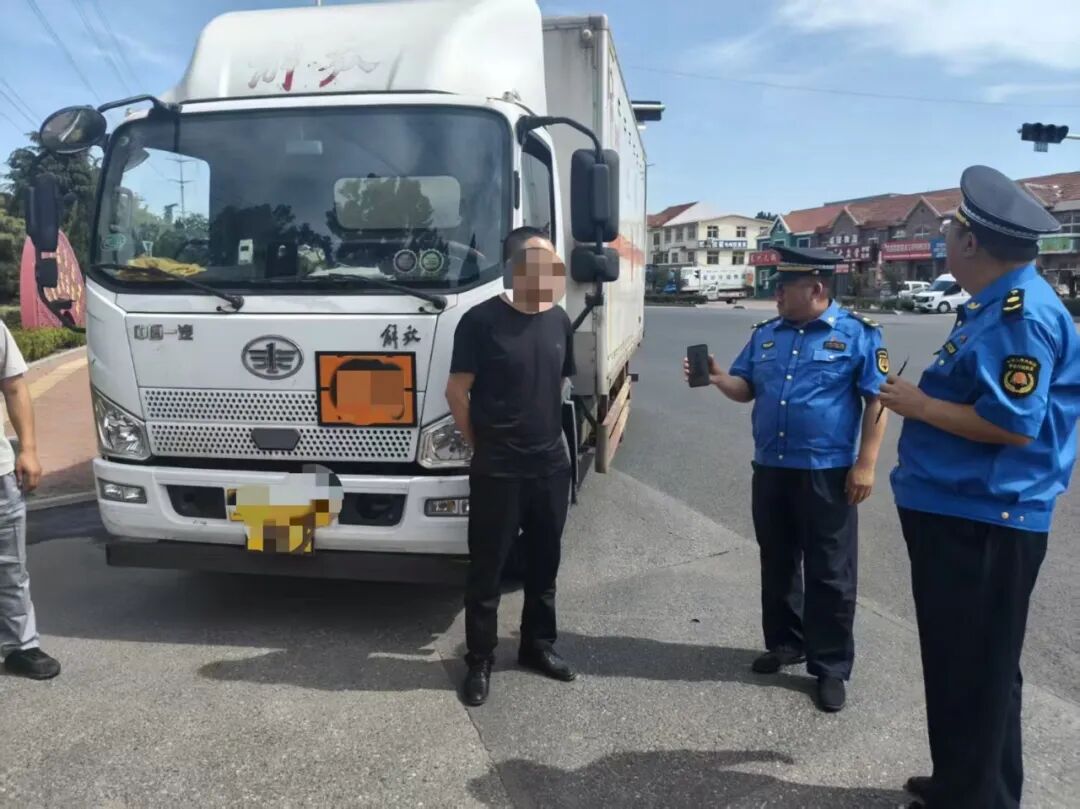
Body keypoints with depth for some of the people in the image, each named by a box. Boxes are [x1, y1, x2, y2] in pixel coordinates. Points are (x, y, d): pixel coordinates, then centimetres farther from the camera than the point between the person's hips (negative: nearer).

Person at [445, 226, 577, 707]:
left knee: (544, 563, 17)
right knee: (487, 570, 5)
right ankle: (479, 661, 19)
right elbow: (456, 391, -9)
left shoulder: (558, 320, 6)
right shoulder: (482, 320, -13)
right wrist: (483, 445, -2)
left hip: (551, 466, 6)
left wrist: (548, 436, 14)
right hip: (497, 471, -5)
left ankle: (538, 645, 34)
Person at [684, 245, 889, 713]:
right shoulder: (766, 334, 9)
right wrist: (717, 377, -10)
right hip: (770, 470, 6)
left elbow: (877, 402, -8)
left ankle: (830, 667, 15)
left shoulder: (857, 335, -7)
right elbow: (745, 388, 12)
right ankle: (784, 643, 34)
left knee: (829, 574, 3)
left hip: (827, 473, -5)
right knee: (776, 565, 16)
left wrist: (865, 464, -13)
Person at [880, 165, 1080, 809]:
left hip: (983, 522, -11)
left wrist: (920, 406, -16)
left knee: (975, 670, 4)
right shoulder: (998, 304, 12)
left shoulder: (1021, 313, -20)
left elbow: (1012, 424, -25)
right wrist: (923, 398, 9)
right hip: (958, 510, 11)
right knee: (959, 663, 21)